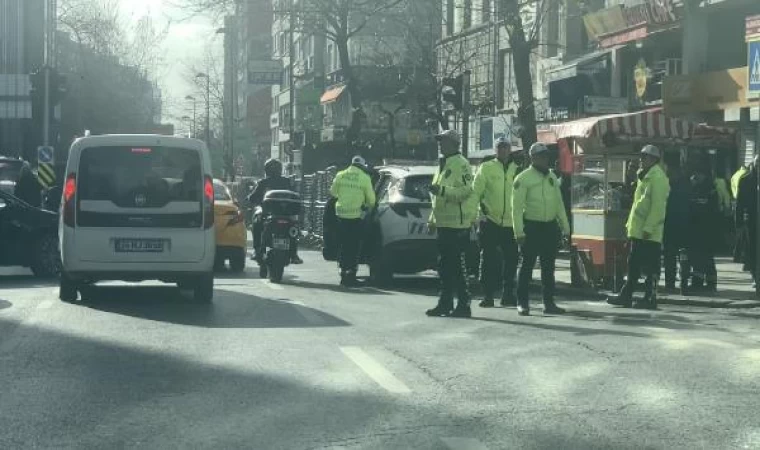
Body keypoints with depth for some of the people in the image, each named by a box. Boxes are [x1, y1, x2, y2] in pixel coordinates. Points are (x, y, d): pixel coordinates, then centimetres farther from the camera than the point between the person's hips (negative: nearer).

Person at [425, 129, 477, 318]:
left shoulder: (461, 164, -11)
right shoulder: (443, 164, 20)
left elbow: (465, 191, -22)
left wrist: (441, 190, -28)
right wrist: (433, 218, 24)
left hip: (457, 224, -10)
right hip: (444, 223, 10)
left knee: (458, 267, -8)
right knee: (444, 265, 13)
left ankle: (463, 305, -4)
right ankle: (445, 303, 19)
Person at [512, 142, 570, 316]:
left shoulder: (552, 177, 12)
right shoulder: (524, 178, -7)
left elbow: (559, 204, 18)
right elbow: (517, 207, -11)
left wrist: (565, 227, 13)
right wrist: (519, 232, -18)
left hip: (550, 226, 6)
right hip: (532, 226, -6)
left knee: (548, 267, 10)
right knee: (527, 265, -2)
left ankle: (549, 303, 15)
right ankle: (523, 303, 3)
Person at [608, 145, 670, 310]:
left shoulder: (658, 177, -13)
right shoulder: (644, 177, 18)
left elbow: (658, 206, -19)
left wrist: (648, 228, -22)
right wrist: (630, 224, 19)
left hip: (649, 233, -10)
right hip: (638, 231, 10)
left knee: (650, 267, -4)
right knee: (633, 265, 14)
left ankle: (650, 299, 1)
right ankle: (626, 296, 20)